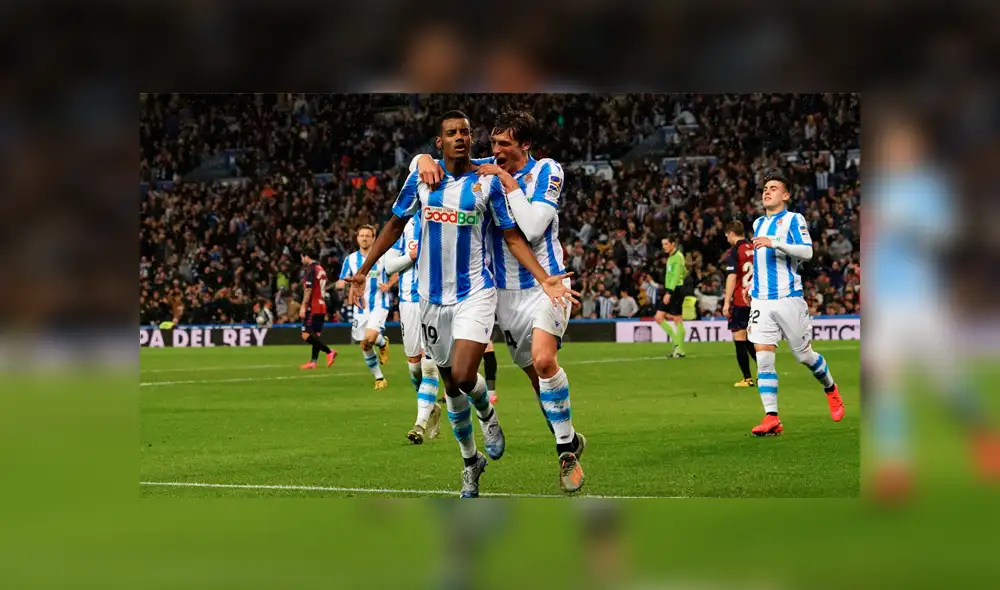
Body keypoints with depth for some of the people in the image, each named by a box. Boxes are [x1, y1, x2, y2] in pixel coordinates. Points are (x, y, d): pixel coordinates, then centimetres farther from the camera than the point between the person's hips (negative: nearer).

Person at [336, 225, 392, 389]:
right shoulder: (351, 259, 4)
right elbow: (341, 282, 6)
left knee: (370, 337, -26)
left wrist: (388, 285, -13)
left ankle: (383, 343, 10)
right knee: (365, 347, 5)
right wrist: (341, 283, -19)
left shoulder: (383, 256, -4)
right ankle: (379, 378, 21)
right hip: (360, 307, 4)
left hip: (378, 304, -4)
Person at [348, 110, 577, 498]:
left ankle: (488, 416, 14)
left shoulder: (487, 183, -4)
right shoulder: (420, 179, 2)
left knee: (463, 376, -20)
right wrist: (363, 271, 11)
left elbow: (513, 237, 0)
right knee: (451, 385, 10)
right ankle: (470, 461, 26)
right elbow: (395, 225, 13)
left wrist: (545, 279, -11)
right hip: (433, 296, 3)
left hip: (475, 293, -3)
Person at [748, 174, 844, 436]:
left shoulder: (793, 219, -3)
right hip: (761, 301, 5)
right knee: (763, 358, -9)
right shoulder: (758, 223, 16)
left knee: (804, 355, 6)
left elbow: (807, 251, -17)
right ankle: (771, 418, -11)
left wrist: (775, 243, -26)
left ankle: (831, 390, 35)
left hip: (788, 298, -5)